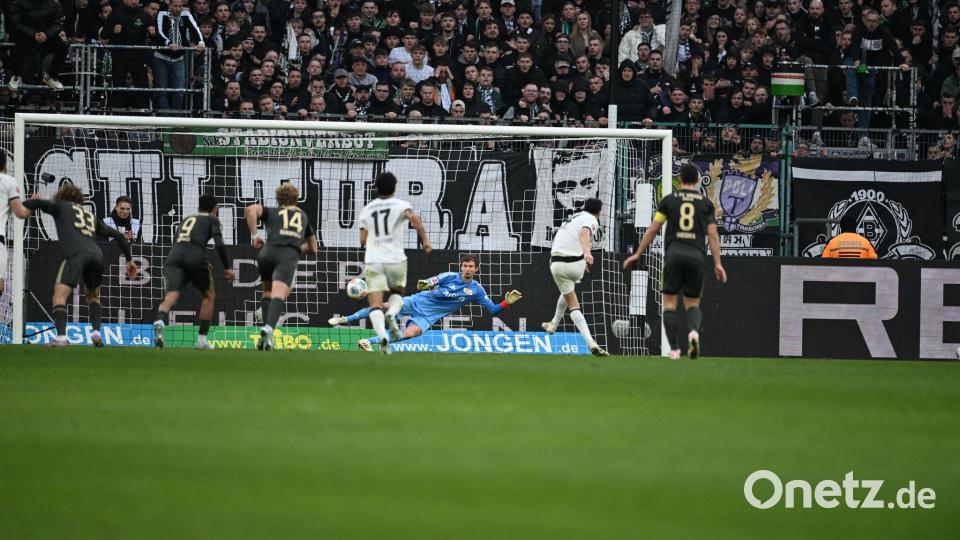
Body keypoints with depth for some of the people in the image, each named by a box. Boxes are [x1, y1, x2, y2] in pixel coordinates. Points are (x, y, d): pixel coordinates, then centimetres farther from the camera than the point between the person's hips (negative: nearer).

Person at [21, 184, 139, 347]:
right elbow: (117, 235, 32)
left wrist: (25, 206, 28)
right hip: (96, 255, 5)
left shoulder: (61, 206, 22)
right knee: (93, 296, 28)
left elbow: (38, 202, 6)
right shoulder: (91, 216, 35)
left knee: (60, 295, -10)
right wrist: (129, 259, 39)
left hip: (76, 254, -5)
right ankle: (96, 333, 7)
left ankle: (61, 337, -31)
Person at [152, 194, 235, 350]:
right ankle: (202, 339, 19)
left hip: (173, 256, 3)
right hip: (195, 258, -3)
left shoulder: (187, 220, 34)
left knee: (171, 297, -13)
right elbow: (219, 244, 2)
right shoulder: (212, 220, 18)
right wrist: (227, 267, 11)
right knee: (209, 295, 22)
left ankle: (160, 321, -48)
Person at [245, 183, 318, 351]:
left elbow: (251, 209, 4)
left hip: (268, 251, 1)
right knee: (279, 295, -17)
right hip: (290, 256, -1)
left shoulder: (271, 212, 26)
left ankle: (267, 329, 8)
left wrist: (254, 235, 9)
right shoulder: (303, 216, 34)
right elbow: (313, 247, 42)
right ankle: (269, 328, -44)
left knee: (268, 291, 24)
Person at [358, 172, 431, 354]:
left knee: (375, 306, -5)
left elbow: (363, 240, 14)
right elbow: (413, 217, -18)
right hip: (395, 259, -1)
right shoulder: (400, 205, 3)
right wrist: (425, 239, -14)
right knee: (397, 293, 24)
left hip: (373, 261, 1)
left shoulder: (367, 210, 12)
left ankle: (382, 335, -31)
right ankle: (392, 314, -9)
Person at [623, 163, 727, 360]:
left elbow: (653, 229, 8)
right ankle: (694, 331, -23)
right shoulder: (706, 203, 10)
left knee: (669, 302, 5)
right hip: (696, 255, 1)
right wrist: (717, 264, 6)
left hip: (674, 253, -1)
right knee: (692, 303, 10)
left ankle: (674, 349, -6)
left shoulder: (669, 200, 8)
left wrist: (638, 254, 16)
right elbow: (713, 235, 5)